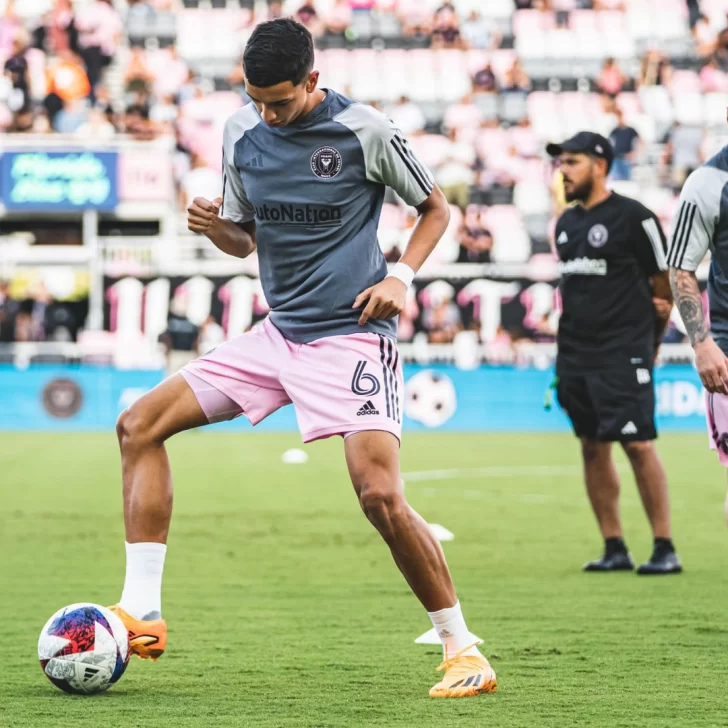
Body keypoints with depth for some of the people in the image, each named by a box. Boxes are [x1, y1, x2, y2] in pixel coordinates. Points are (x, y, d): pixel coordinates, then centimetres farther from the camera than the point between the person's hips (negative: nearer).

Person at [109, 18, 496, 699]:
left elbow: (435, 209, 4)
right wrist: (214, 227, -6)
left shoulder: (363, 130, -10)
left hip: (351, 334, -7)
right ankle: (141, 613, -3)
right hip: (278, 332, 7)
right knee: (140, 425, -1)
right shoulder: (241, 132, 5)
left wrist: (400, 276, -11)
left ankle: (461, 649, -6)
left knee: (380, 495, -22)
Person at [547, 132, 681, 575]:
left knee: (638, 445, -12)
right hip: (576, 355, 7)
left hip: (624, 356, -7)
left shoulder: (634, 218, -8)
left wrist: (647, 345, 4)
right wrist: (571, 348, 15)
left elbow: (666, 288, -3)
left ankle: (666, 549, -6)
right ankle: (615, 549, 13)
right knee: (593, 447, 7)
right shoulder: (567, 224, 14)